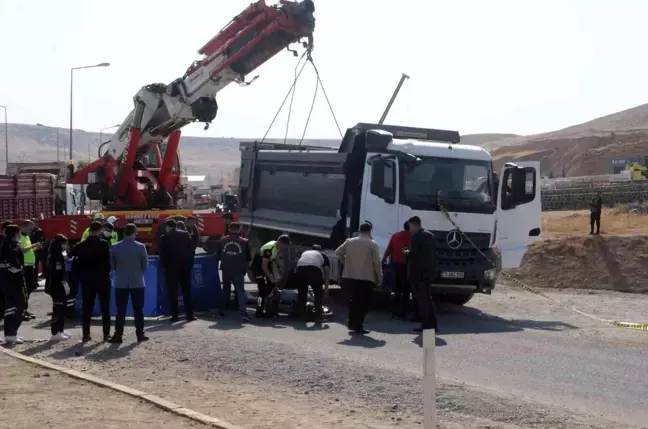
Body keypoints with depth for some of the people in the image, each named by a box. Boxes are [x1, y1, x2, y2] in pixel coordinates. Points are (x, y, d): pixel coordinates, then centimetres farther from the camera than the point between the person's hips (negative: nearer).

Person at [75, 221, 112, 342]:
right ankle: (106, 334, 5)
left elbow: (78, 263, 4)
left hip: (87, 281, 3)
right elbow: (108, 263, -7)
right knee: (105, 308, 5)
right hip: (102, 280, -3)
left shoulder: (80, 246, 0)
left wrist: (82, 276, 13)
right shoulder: (104, 244, -10)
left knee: (87, 308, 7)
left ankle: (86, 334, 6)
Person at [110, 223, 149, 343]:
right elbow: (145, 265, -1)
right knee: (138, 310, 7)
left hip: (120, 283, 1)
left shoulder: (115, 248, -3)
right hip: (137, 283, -1)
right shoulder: (140, 247, -9)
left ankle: (118, 335, 3)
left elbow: (112, 265, 6)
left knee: (121, 310, 4)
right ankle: (140, 334, 9)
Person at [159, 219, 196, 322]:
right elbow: (191, 250, 2)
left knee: (172, 293, 4)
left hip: (171, 268, -2)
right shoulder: (185, 234, 2)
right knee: (187, 292, 7)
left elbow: (162, 254, -5)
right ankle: (190, 315, 4)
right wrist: (190, 264, 8)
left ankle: (175, 315, 2)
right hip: (185, 267, 2)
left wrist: (164, 266, 7)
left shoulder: (164, 238, -4)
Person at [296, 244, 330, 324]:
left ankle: (302, 317, 24)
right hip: (314, 269, -2)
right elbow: (327, 272, 23)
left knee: (302, 294, 20)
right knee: (318, 294, 15)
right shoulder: (323, 256, 31)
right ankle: (318, 318, 12)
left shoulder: (304, 253, 40)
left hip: (301, 269, 2)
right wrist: (326, 287, 28)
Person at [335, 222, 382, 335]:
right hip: (366, 278, -4)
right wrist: (379, 277, 0)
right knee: (364, 303, 4)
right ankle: (358, 326, 0)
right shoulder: (372, 244, -7)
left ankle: (352, 323, 20)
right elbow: (377, 262, -9)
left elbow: (338, 252, 8)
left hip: (350, 276, 4)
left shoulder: (350, 242, 5)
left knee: (354, 300, 20)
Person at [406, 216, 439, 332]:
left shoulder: (416, 236, -14)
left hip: (417, 272, -8)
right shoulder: (431, 236, 11)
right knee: (427, 298, 16)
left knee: (421, 300, -2)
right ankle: (433, 323, 15)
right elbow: (433, 252, 13)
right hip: (428, 271, 8)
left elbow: (413, 254, -19)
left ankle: (426, 325, -2)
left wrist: (407, 252, 2)